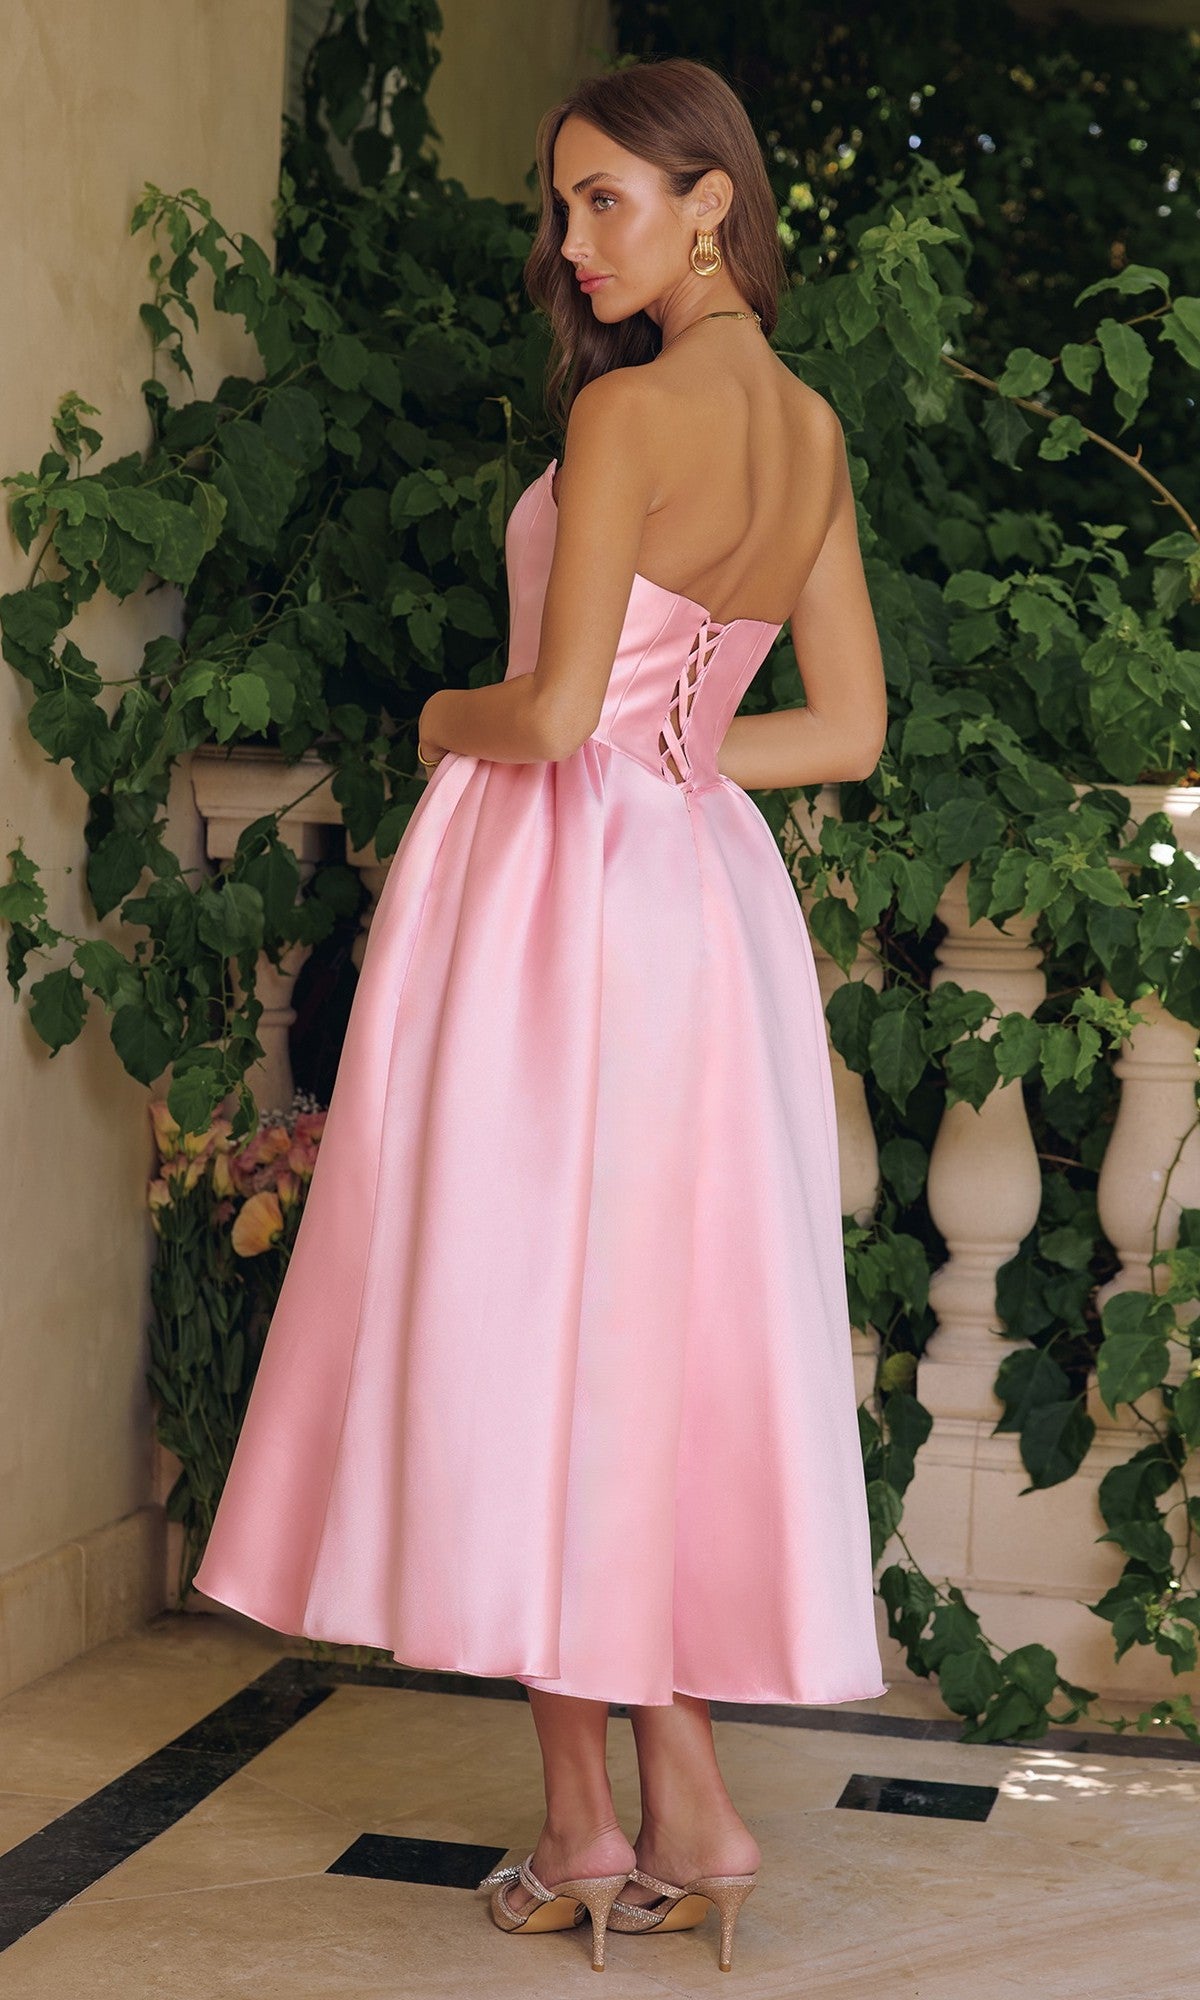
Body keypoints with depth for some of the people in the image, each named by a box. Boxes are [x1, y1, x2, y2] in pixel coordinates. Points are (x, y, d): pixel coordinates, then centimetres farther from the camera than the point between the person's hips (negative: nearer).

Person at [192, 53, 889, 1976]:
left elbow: (558, 711, -19)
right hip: (703, 893, 7)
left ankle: (581, 1826, 11)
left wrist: (450, 717, 1)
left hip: (550, 882, -7)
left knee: (526, 1320, 3)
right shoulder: (815, 430, 10)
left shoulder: (629, 410, -14)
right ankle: (689, 1814, 14)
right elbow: (851, 729, 13)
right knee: (669, 1331, 12)